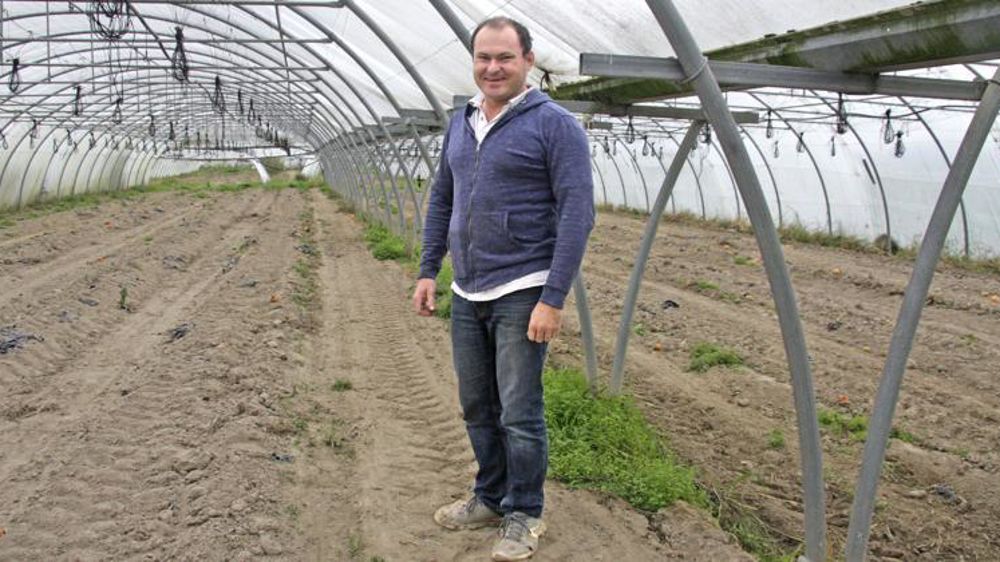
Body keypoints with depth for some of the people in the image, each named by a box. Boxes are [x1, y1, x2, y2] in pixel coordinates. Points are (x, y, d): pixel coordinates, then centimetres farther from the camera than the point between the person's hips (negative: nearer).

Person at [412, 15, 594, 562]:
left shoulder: (555, 125, -9)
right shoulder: (460, 123, 12)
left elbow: (577, 214, -14)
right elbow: (441, 199, 20)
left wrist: (553, 299, -19)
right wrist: (427, 271, 13)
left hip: (522, 295, -6)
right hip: (466, 294, 7)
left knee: (519, 413, 1)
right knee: (477, 407, 16)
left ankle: (524, 517, 19)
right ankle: (490, 498, 33)